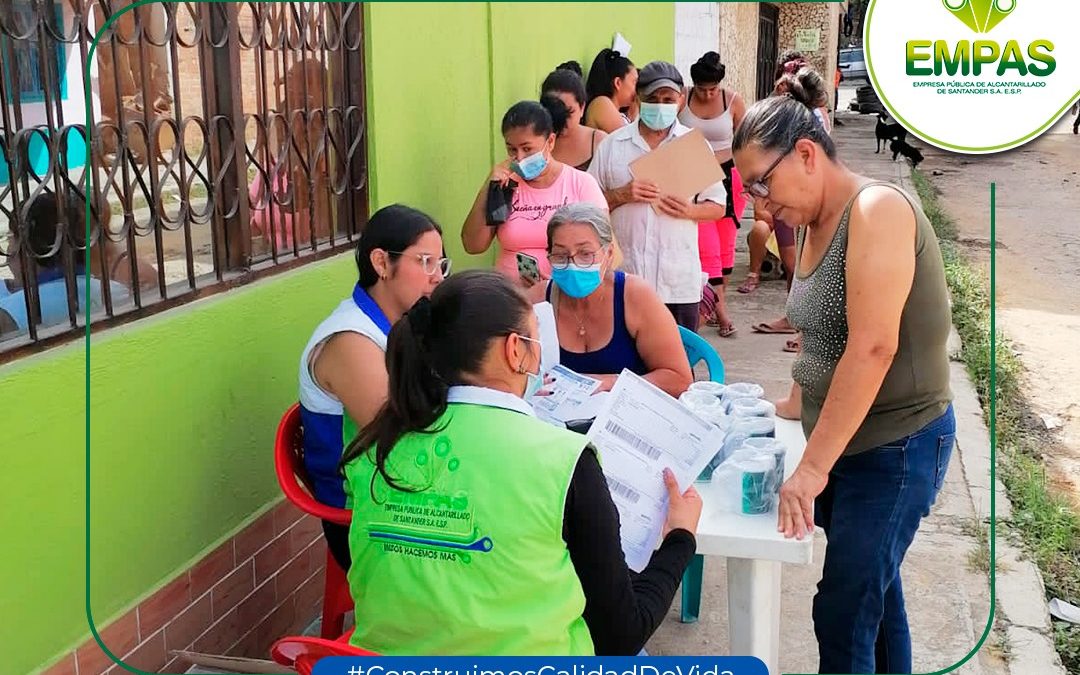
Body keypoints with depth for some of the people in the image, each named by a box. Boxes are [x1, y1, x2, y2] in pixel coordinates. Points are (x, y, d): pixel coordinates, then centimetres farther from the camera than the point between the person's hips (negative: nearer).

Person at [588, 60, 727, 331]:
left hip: (678, 279, 0)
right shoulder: (612, 145, 6)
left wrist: (690, 210, -12)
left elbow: (718, 206, 9)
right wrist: (621, 195, -11)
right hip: (623, 277, 0)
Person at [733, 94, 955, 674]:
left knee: (844, 616, -6)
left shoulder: (877, 210, -19)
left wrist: (812, 468, -24)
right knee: (874, 593, 18)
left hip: (896, 445, -8)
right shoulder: (815, 223, 9)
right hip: (844, 440, 8)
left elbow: (872, 348, -25)